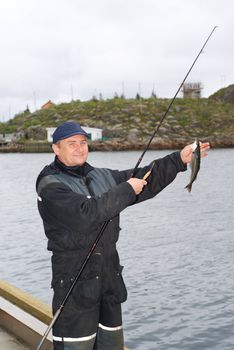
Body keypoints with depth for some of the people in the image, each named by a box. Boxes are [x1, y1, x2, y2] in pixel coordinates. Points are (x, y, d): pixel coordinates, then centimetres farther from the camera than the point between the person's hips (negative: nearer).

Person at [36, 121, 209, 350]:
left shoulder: (102, 177, 13)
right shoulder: (50, 186, -10)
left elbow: (143, 179, 12)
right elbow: (85, 215, -24)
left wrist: (179, 160, 3)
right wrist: (125, 190, -17)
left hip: (110, 278, 7)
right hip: (75, 284, -7)